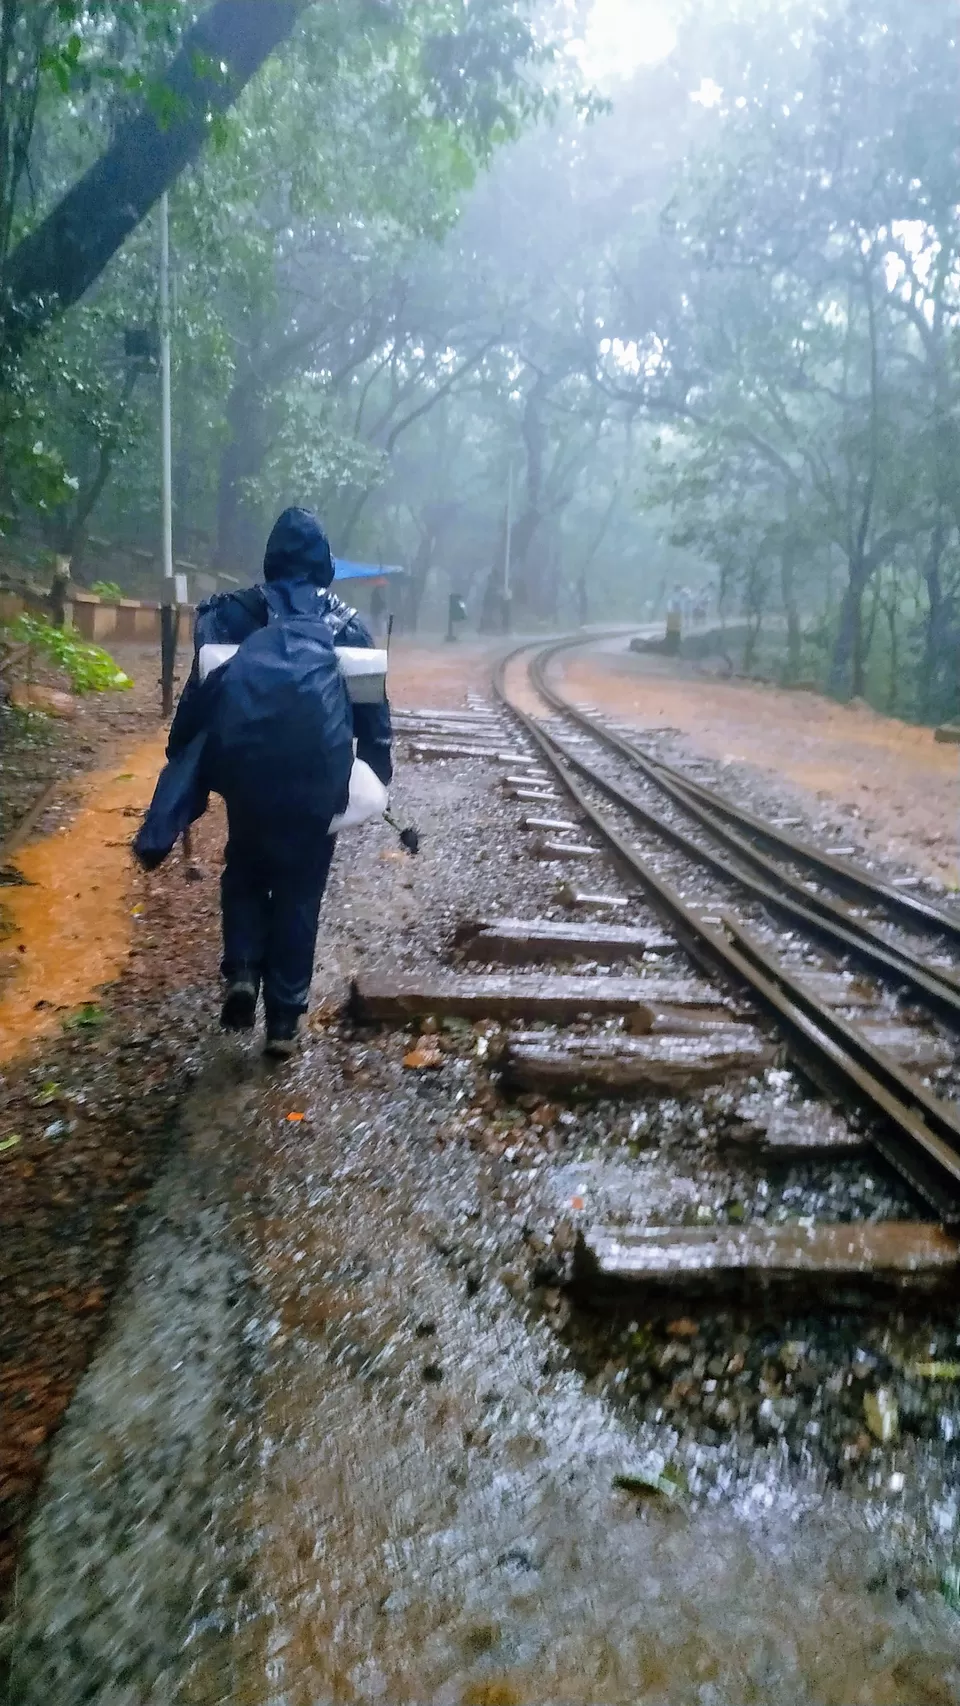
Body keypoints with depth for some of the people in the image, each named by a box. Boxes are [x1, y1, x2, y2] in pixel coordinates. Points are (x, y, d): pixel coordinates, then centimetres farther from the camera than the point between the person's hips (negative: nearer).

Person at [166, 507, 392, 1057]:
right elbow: (373, 710, 0)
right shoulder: (348, 626, -1)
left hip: (250, 782, 0)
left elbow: (201, 695, -6)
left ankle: (242, 973, 2)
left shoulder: (234, 614, -3)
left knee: (244, 877, 23)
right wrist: (377, 773, 10)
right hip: (318, 789, 0)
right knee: (299, 899, 11)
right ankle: (285, 1020, 13)